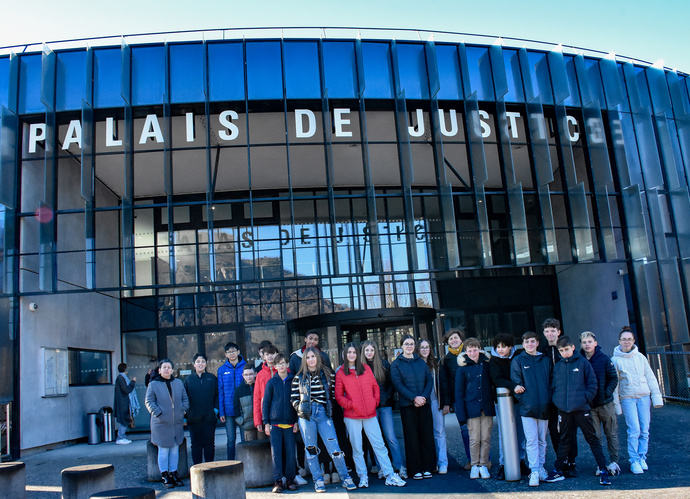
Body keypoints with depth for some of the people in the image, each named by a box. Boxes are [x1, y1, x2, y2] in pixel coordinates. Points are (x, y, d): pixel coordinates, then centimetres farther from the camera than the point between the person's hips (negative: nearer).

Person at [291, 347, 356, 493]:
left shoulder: (327, 374, 8)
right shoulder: (299, 378, 7)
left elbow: (334, 393, 14)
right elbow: (294, 398, 9)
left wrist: (331, 408, 4)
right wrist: (300, 409, -6)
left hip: (323, 414, -1)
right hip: (306, 415, 1)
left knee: (334, 447, -6)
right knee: (310, 448, 5)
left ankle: (345, 478, 8)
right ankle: (318, 480, 18)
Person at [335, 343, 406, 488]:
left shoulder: (366, 369, 10)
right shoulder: (340, 373, 4)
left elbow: (375, 386, 14)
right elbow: (338, 395, 3)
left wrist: (375, 401, -1)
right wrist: (349, 404, -12)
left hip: (370, 414, 2)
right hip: (352, 416, -1)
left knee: (379, 445, 0)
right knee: (357, 449, 3)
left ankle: (390, 476, 4)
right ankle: (363, 477, 15)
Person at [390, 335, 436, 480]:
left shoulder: (421, 362, 12)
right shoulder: (396, 364, 2)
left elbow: (430, 380, 8)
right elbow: (398, 384, -7)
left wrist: (424, 397, -9)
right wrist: (414, 398, -15)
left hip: (424, 403, 3)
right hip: (407, 405, -3)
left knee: (427, 435, 3)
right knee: (411, 437, 0)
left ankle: (427, 467, 14)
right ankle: (415, 469, 8)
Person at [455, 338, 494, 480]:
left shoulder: (487, 364, 5)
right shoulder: (462, 368, -1)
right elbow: (458, 392, 0)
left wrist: (495, 403, 5)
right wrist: (461, 413, -6)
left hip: (487, 407, 2)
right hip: (471, 407, -2)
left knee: (486, 438, 5)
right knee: (474, 439, 2)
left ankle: (483, 465, 18)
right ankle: (474, 465, 16)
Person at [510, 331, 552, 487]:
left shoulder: (546, 360, 10)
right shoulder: (517, 361, 3)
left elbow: (552, 381, 13)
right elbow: (516, 382, 0)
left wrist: (549, 399, 1)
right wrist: (523, 399, -10)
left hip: (544, 407, 3)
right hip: (527, 408, -3)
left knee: (542, 440, 11)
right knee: (531, 440, -5)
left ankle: (541, 468, 22)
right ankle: (534, 471, -2)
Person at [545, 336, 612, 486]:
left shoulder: (583, 363, -1)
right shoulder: (557, 366, 8)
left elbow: (592, 383, -1)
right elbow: (553, 386, 14)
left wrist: (586, 398, -10)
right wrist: (556, 400, 1)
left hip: (581, 408, -3)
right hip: (564, 409, 3)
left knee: (592, 438, 2)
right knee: (564, 440, 13)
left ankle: (603, 470, 9)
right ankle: (558, 471, 19)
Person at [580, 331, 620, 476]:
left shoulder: (604, 359, -1)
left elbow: (614, 378, 1)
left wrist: (607, 392, -12)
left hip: (606, 403, 0)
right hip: (589, 404, 0)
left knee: (611, 434, 8)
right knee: (595, 436, 4)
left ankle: (613, 462, 19)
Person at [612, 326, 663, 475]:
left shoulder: (640, 357, 7)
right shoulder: (615, 360, 0)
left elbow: (650, 377, 9)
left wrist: (656, 396, 3)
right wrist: (616, 404, 0)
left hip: (644, 396, 3)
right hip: (627, 398, -3)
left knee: (644, 430, 2)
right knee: (634, 430, -9)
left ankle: (642, 458, 17)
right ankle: (634, 461, 2)